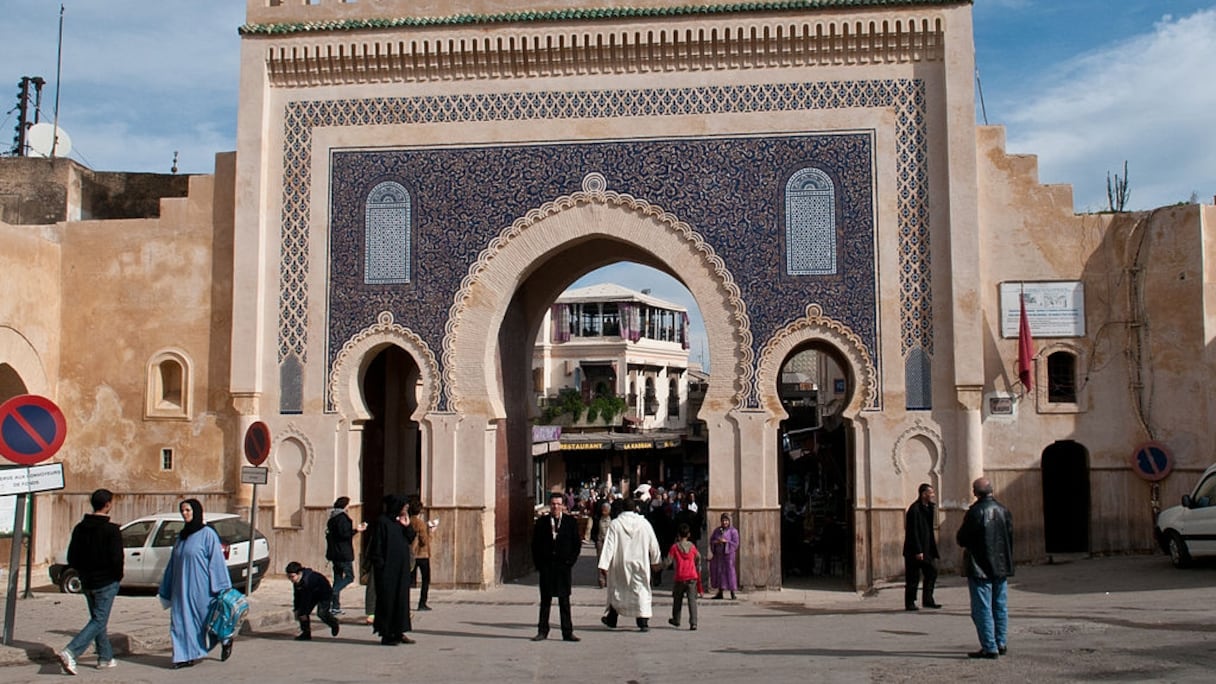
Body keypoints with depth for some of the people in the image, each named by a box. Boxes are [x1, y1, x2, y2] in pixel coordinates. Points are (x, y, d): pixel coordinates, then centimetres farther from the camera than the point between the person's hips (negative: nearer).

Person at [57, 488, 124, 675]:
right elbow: (116, 558, -19)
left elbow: (72, 558, 8)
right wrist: (117, 576, -2)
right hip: (106, 582, -7)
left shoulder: (80, 528, 5)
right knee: (99, 621, -4)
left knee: (97, 619, 18)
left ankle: (105, 657, 23)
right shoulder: (111, 530, -15)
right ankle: (70, 652, -19)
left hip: (87, 582, 7)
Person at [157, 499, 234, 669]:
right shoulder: (182, 536, 12)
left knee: (207, 617, 4)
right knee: (181, 621, 1)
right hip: (182, 589, 6)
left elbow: (216, 560, -11)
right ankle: (186, 656, 6)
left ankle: (226, 640, 27)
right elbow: (173, 564, 19)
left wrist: (219, 588, -15)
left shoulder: (207, 534, -8)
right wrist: (165, 589, 21)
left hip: (200, 588, -6)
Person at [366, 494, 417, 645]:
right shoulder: (382, 522, -11)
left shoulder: (400, 522, 12)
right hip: (387, 569, -8)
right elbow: (376, 546, -13)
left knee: (401, 599, 8)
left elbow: (411, 540, 11)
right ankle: (386, 634, 4)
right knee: (387, 600, -2)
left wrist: (407, 526, -3)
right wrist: (380, 564, -17)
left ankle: (398, 632, 15)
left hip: (401, 569, 8)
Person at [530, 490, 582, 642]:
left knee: (564, 600, 3)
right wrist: (538, 564, -1)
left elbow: (577, 543, 5)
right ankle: (542, 631, 13)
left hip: (563, 566, -1)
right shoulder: (541, 522, 4)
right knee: (545, 599, 7)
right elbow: (535, 544, 6)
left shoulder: (570, 521, 2)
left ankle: (567, 632, 7)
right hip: (546, 566, 1)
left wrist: (571, 560, -4)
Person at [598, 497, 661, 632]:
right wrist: (654, 560, 19)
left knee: (616, 590, 16)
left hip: (619, 565, 0)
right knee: (641, 590, 5)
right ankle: (643, 622, -5)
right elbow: (653, 544, 4)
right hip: (640, 564, 0)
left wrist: (603, 565, -11)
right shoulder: (644, 524, -4)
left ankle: (611, 619, 27)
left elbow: (609, 546, -11)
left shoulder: (615, 524, -7)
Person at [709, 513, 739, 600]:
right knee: (718, 572, 6)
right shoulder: (717, 529, 10)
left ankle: (733, 594, -2)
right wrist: (715, 542, -11)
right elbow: (711, 540, 11)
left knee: (729, 572, -7)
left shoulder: (733, 531, -4)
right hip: (718, 554, 5)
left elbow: (735, 544, -8)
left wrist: (725, 541, -18)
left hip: (728, 554, -5)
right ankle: (719, 593, 14)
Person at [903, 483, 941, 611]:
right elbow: (913, 532, -19)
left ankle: (928, 600, 16)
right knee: (913, 577, -2)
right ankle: (909, 603, 7)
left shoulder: (929, 508, 12)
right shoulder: (914, 509, -16)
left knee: (932, 572, 7)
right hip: (915, 551, -9)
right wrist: (918, 551, -20)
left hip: (927, 549, 9)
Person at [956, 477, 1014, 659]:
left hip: (980, 567, -7)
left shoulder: (976, 512, -17)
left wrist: (966, 545, 9)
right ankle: (1000, 644, 20)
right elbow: (1010, 536, 12)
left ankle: (989, 647, -4)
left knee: (982, 608, -3)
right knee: (1000, 606, 14)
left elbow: (961, 539, -12)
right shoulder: (1003, 510, 3)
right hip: (1001, 566, 7)